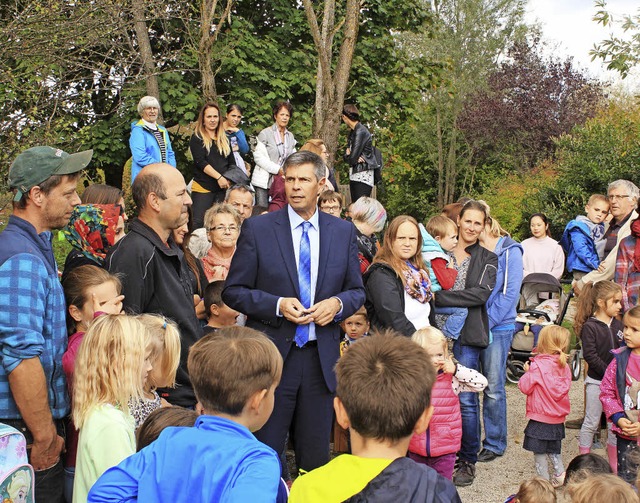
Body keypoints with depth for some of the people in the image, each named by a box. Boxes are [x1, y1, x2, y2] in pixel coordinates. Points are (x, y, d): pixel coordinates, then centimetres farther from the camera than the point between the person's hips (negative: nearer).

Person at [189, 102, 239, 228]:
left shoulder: (224, 139, 16)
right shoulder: (197, 138, 2)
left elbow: (232, 162, 16)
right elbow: (200, 162, -10)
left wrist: (230, 179, -3)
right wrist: (219, 177, -18)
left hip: (223, 187, 4)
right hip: (203, 187, -4)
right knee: (199, 222, -9)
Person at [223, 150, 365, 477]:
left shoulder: (344, 232, 6)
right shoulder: (257, 229, -2)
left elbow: (357, 291, 12)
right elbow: (233, 291, -1)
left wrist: (337, 303, -11)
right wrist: (278, 305, -16)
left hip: (321, 358, 2)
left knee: (315, 456, 13)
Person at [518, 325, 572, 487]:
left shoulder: (538, 365, -20)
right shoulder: (564, 366, 0)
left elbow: (525, 387, -14)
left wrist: (527, 372, 3)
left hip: (540, 417, -7)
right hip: (558, 418, 7)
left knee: (539, 451, 6)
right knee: (553, 449, 24)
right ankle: (560, 473, 14)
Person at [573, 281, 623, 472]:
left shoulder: (618, 324, 5)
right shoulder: (589, 327, -13)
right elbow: (590, 356, -17)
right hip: (596, 381, -5)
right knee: (592, 422, 4)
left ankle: (614, 463, 25)